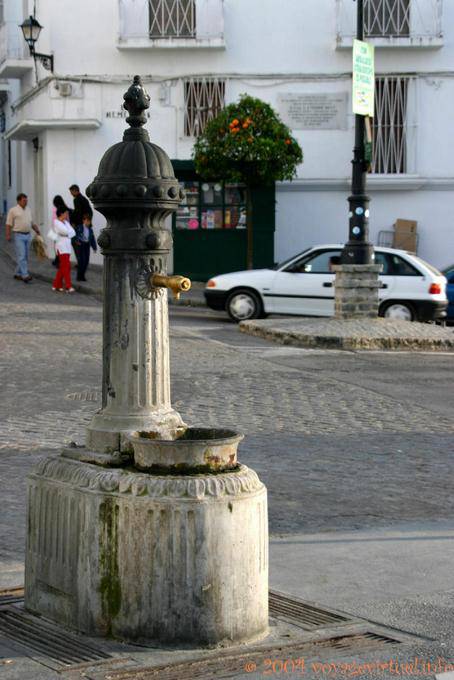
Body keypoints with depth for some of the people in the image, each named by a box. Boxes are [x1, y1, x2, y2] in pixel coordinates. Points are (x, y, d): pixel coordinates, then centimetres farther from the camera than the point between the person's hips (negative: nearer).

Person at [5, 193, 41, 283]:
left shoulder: (28, 210, 14)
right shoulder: (13, 210, -4)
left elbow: (32, 223, 21)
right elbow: (9, 224, -6)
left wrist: (37, 230, 8)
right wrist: (8, 235, -13)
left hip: (28, 235, 6)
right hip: (19, 235, -6)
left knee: (25, 256, 8)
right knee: (21, 256, -11)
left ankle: (18, 273, 19)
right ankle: (25, 275, -15)